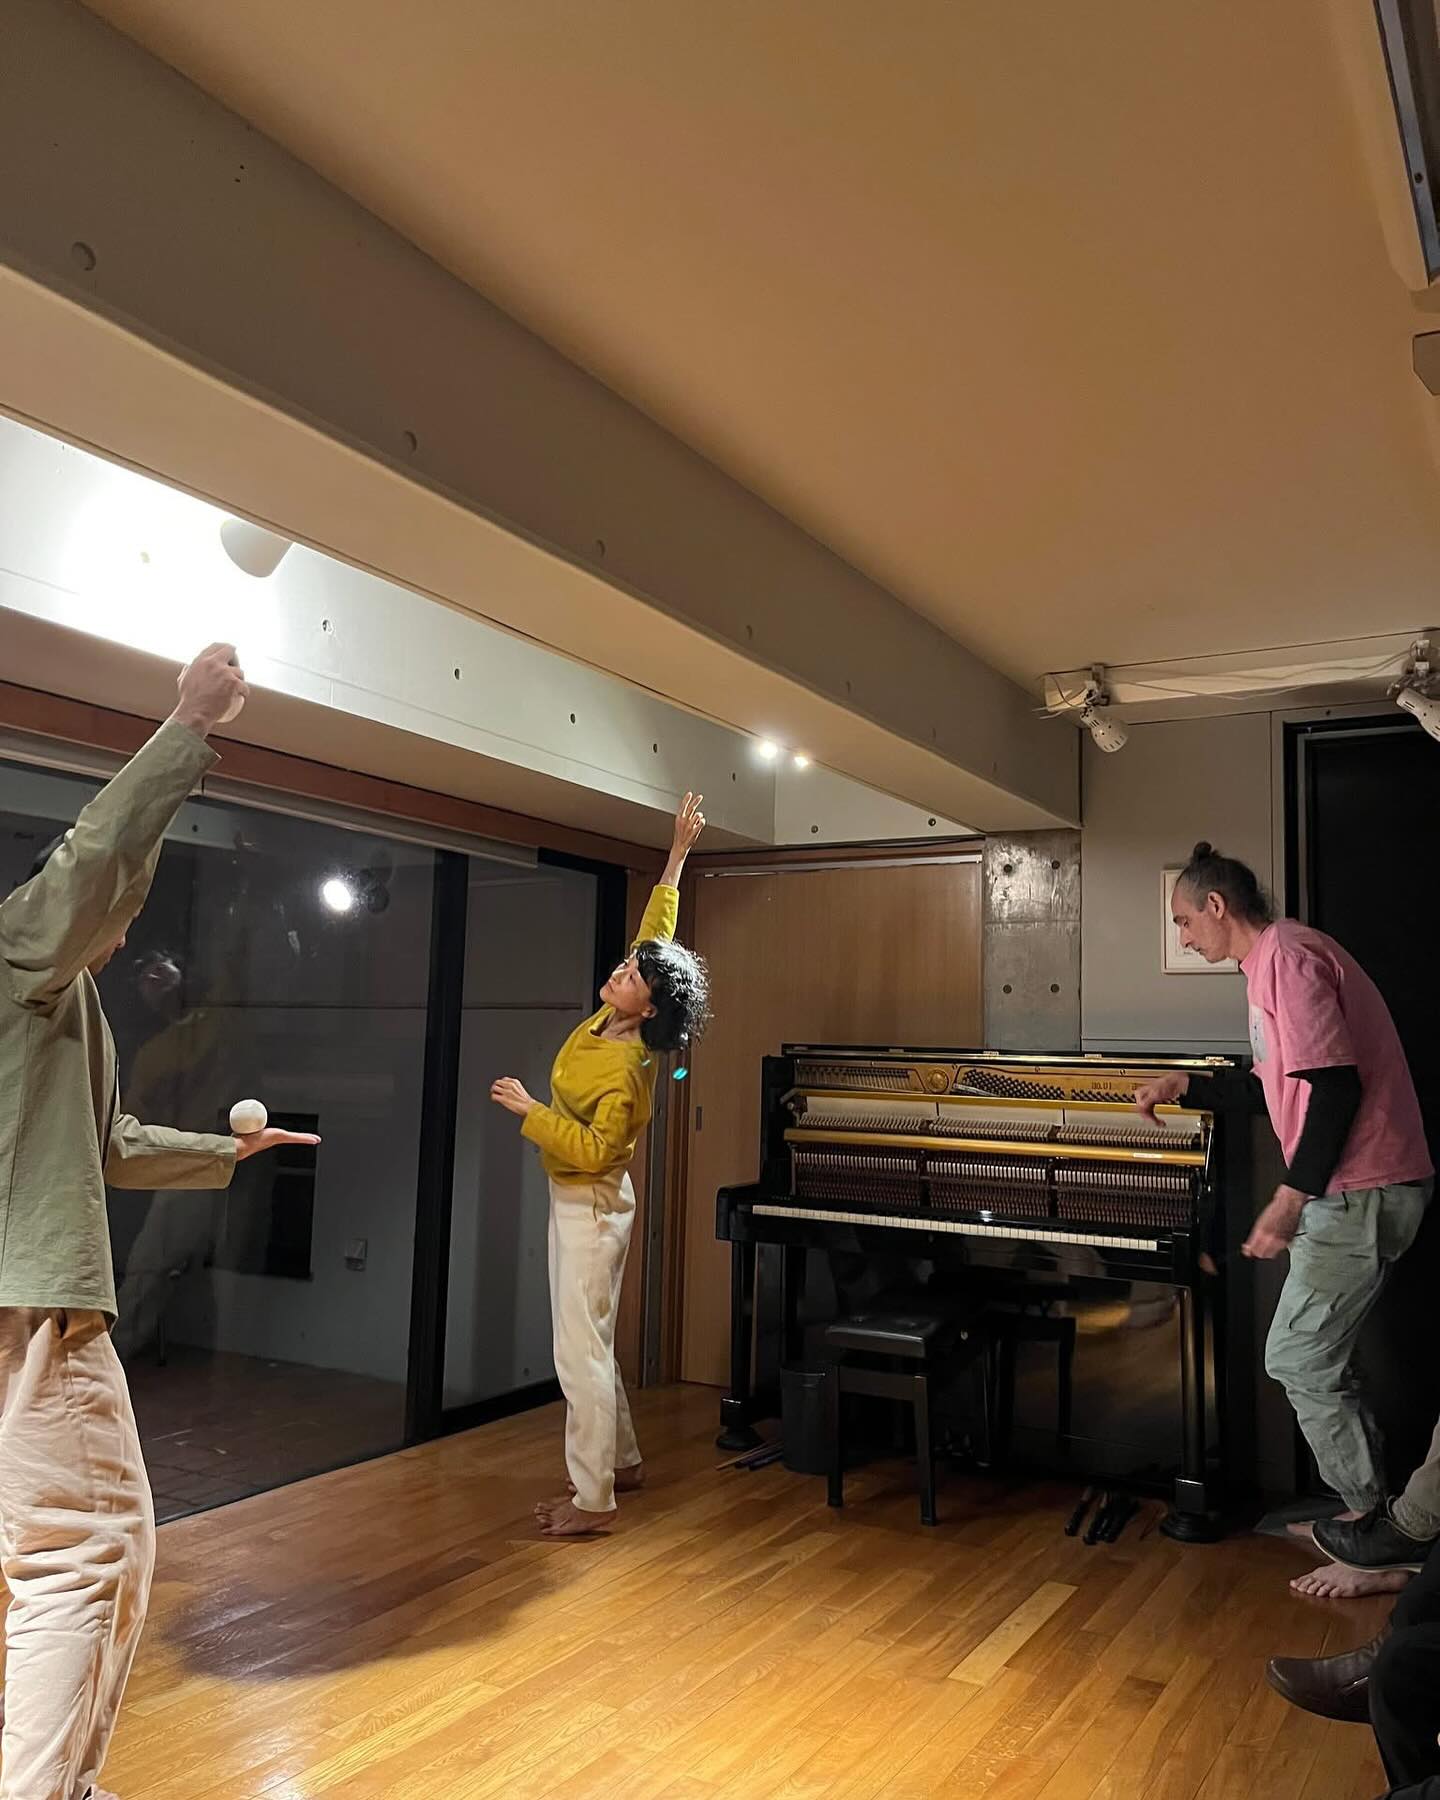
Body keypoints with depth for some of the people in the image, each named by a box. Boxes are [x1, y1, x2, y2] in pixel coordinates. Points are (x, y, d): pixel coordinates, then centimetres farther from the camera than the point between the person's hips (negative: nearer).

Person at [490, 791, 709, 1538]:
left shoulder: (625, 1071, -24)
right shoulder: (610, 1020, -3)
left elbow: (594, 1150, -27)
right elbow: (657, 931, 4)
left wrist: (528, 1110, -22)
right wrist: (678, 854, 8)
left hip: (591, 1208, -9)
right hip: (576, 1202, 9)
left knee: (581, 1352, -4)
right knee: (589, 1343, 18)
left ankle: (592, 1500, 5)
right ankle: (622, 1461, 32)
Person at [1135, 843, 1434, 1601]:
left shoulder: (1286, 957, -16)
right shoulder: (1277, 958, 16)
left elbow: (1335, 1085, -24)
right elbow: (1284, 1088, 24)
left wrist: (1292, 1197, -23)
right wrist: (1187, 1087, 18)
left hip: (1359, 1191, -10)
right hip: (1358, 1188, 10)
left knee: (1298, 1361, -3)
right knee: (1316, 1361, 15)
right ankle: (1374, 1524, 26)